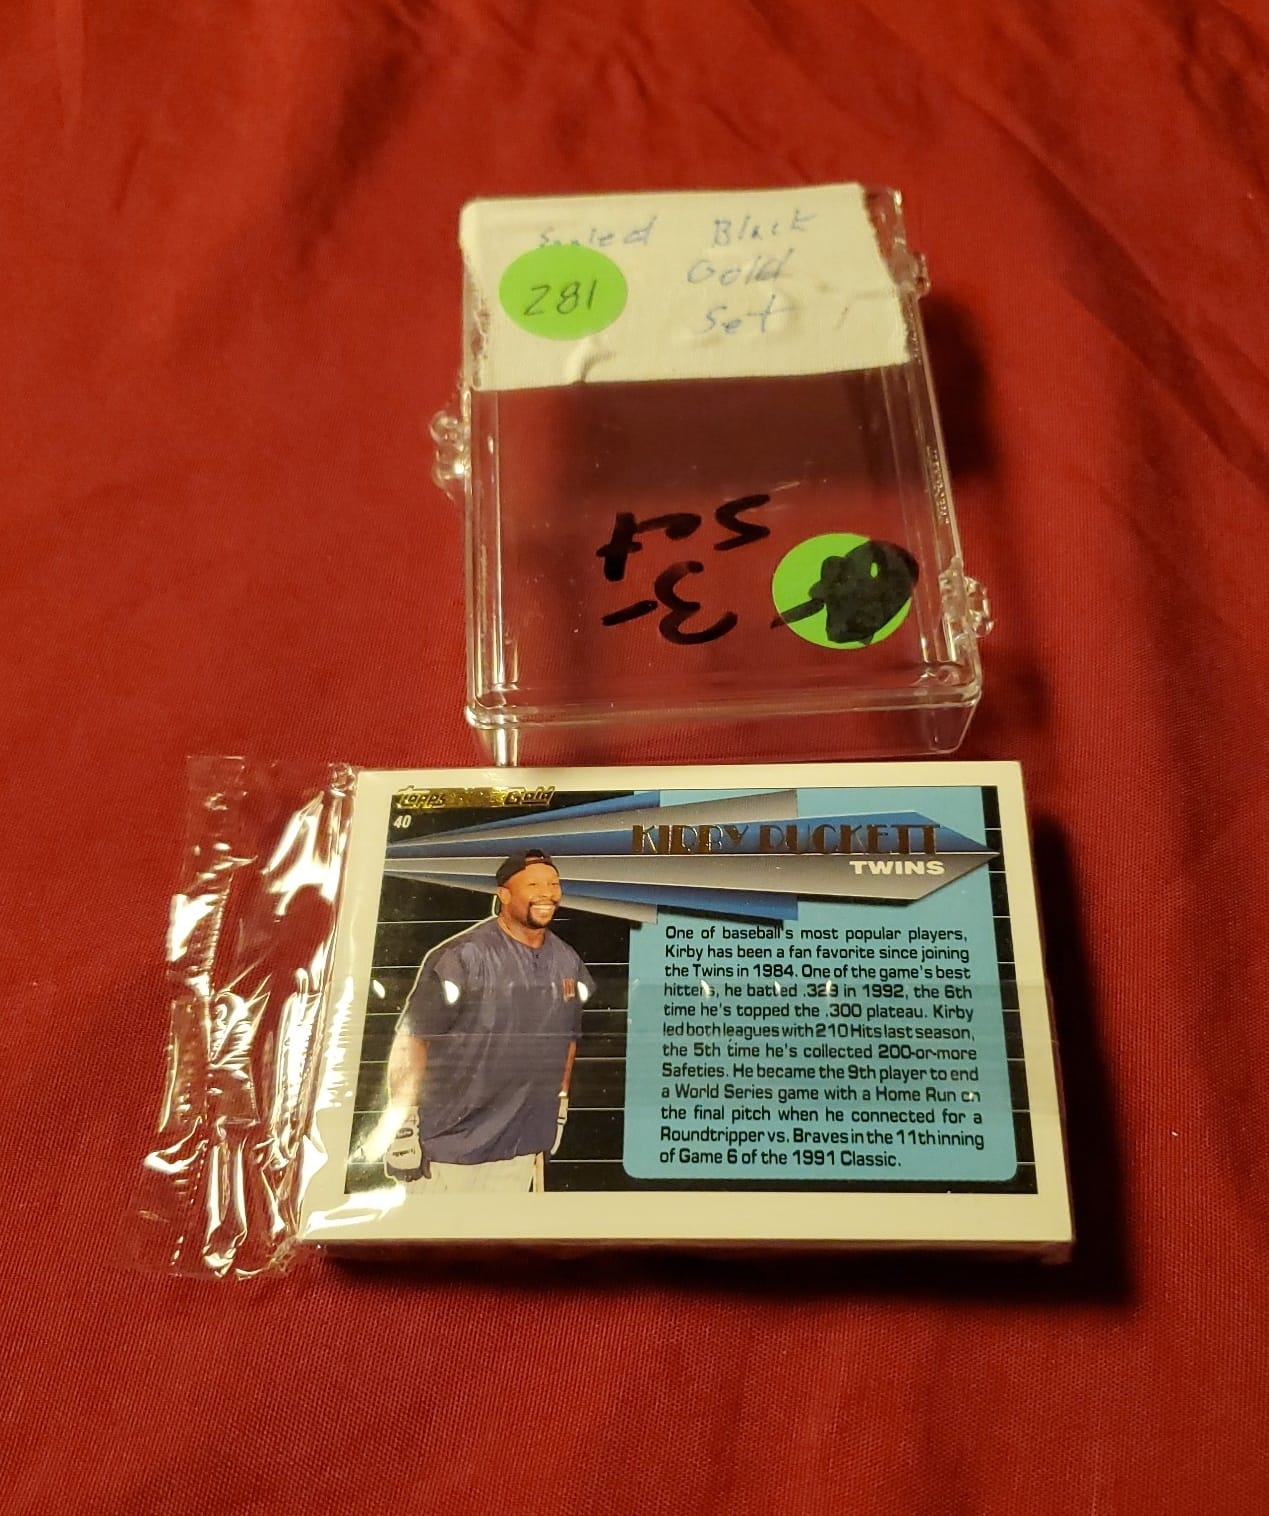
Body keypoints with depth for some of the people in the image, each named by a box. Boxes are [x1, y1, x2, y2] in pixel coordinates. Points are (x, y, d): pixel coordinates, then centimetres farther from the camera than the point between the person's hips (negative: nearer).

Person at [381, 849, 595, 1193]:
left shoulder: (568, 963, 5)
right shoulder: (462, 957, -14)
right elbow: (411, 1039, -14)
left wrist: (560, 1104, 22)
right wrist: (402, 1124, -16)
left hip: (521, 1149, 5)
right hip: (448, 1148, -5)